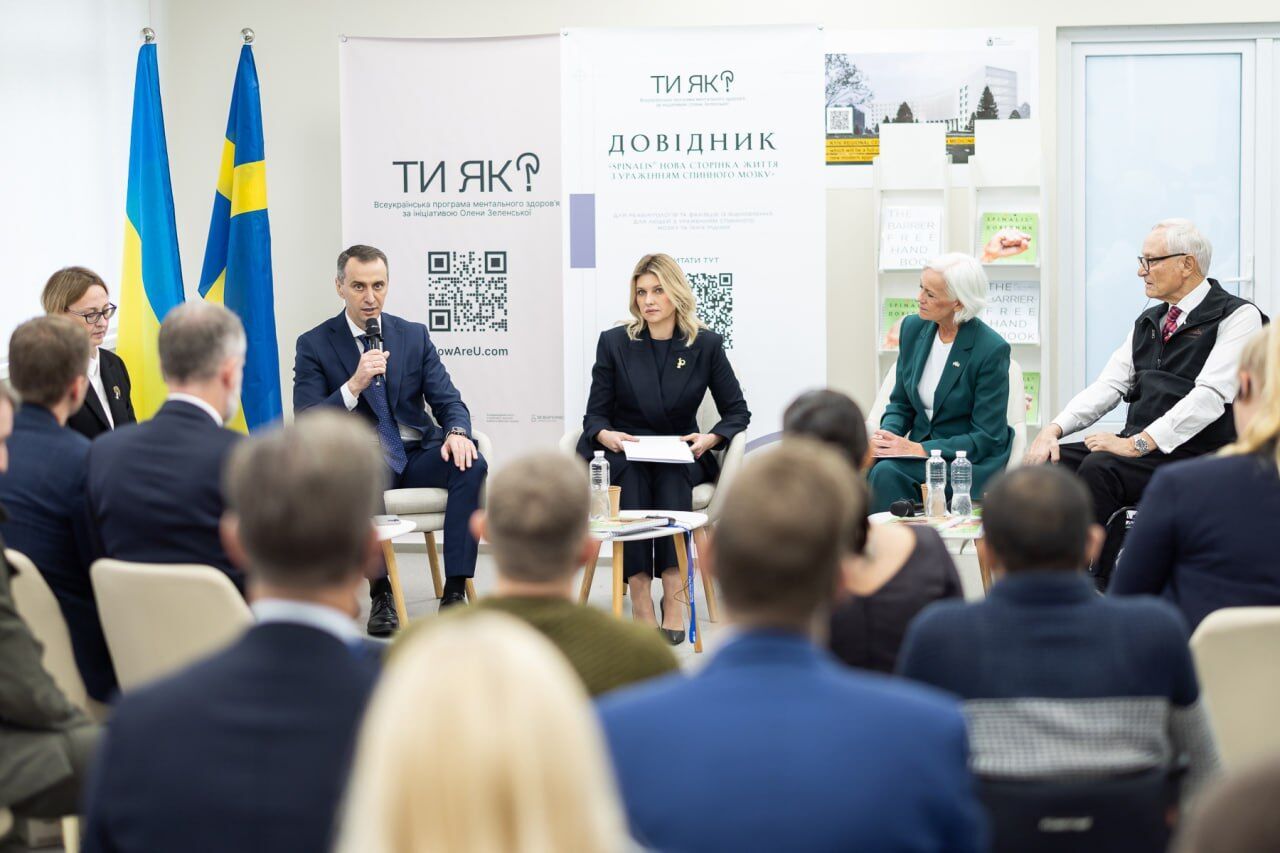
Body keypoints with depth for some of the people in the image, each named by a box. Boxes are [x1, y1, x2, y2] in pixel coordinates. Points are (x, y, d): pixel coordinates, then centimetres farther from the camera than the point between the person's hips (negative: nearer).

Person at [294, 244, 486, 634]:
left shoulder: (414, 335, 10)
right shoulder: (315, 345, 0)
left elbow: (448, 400, 6)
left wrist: (457, 432, -18)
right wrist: (354, 385, -24)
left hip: (417, 454, 3)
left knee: (471, 464, -27)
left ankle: (455, 591, -27)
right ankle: (381, 594, -24)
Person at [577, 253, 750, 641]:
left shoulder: (706, 344, 2)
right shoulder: (614, 342, 1)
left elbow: (737, 411, 4)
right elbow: (595, 415, 1)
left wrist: (711, 438, -17)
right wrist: (606, 435, -23)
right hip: (623, 454, 0)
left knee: (670, 477, -34)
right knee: (631, 477, -35)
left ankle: (674, 594, -40)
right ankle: (640, 599, -41)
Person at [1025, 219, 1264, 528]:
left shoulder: (1238, 316, -4)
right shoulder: (1147, 322, 20)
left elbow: (1211, 396, -17)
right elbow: (1109, 385, 12)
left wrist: (1137, 443, -23)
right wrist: (1054, 429, -6)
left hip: (1195, 455, -7)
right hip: (1140, 448, 7)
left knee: (1099, 468, -32)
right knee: (1044, 461, -15)